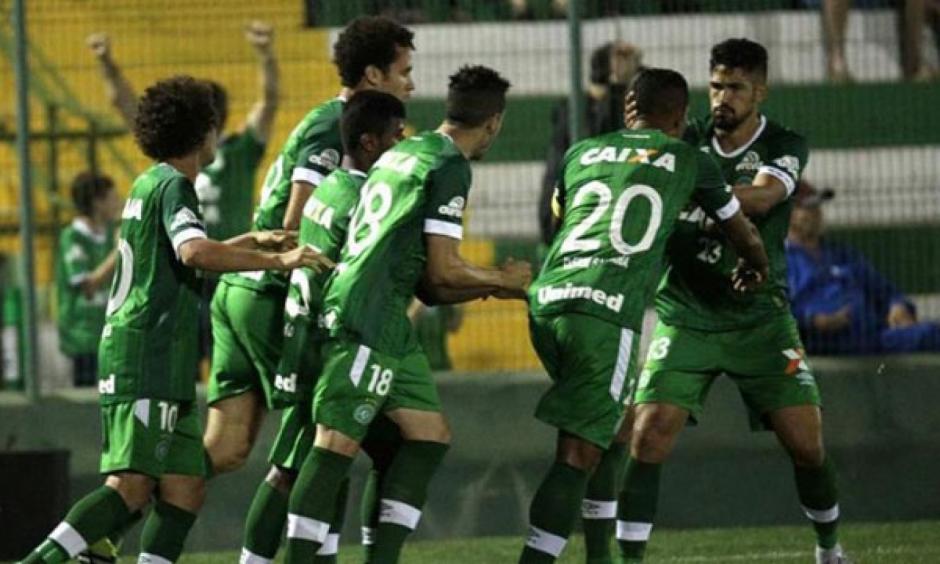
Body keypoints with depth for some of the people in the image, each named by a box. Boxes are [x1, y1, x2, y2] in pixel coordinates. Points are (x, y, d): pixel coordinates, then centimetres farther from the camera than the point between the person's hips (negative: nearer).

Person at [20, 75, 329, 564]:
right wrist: (275, 261, -24)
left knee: (186, 489, 6)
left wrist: (252, 241, 40)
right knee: (132, 486, -19)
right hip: (151, 356, -10)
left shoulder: (149, 185, 22)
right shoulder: (173, 185, -8)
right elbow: (196, 253, -27)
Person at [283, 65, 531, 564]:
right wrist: (501, 279, 7)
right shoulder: (450, 166, -7)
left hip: (386, 323, 10)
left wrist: (490, 287, 22)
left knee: (429, 435, 9)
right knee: (338, 444, -12)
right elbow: (443, 269, -9)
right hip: (367, 320, -10)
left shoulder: (405, 151, 21)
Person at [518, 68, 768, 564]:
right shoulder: (689, 161, 14)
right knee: (579, 453, -9)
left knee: (606, 429, 23)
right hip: (607, 311, -5)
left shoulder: (582, 153, 22)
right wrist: (757, 265, 54)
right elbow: (742, 234, 32)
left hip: (546, 300, 5)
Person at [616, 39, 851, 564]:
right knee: (649, 435, -15)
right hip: (686, 315, 1)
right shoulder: (690, 140, 3)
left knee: (806, 441, -3)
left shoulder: (785, 146, -6)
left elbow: (762, 198, -26)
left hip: (759, 317, -1)